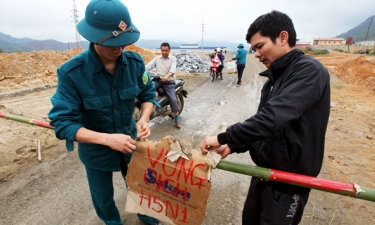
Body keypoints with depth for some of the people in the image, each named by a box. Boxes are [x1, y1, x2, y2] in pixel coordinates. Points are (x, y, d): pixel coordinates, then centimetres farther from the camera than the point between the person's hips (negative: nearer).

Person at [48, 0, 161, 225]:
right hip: (96, 150, -2)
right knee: (103, 198, 24)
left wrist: (143, 119, -23)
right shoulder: (71, 72, -26)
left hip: (129, 141, 3)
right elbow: (63, 123, -25)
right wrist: (107, 139, -37)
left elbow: (148, 94, -4)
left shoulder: (135, 62, -17)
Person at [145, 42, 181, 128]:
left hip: (169, 82, -3)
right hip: (158, 80, 3)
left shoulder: (173, 58, 0)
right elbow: (148, 66, -1)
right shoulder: (157, 58, 10)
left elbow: (173, 69, -18)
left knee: (173, 99, -15)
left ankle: (177, 119, -4)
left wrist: (167, 76, -39)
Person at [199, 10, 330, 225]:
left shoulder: (309, 70, -19)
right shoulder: (275, 77, 9)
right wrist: (233, 146, -4)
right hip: (265, 171, 8)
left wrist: (223, 138, -27)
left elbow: (273, 118, -33)